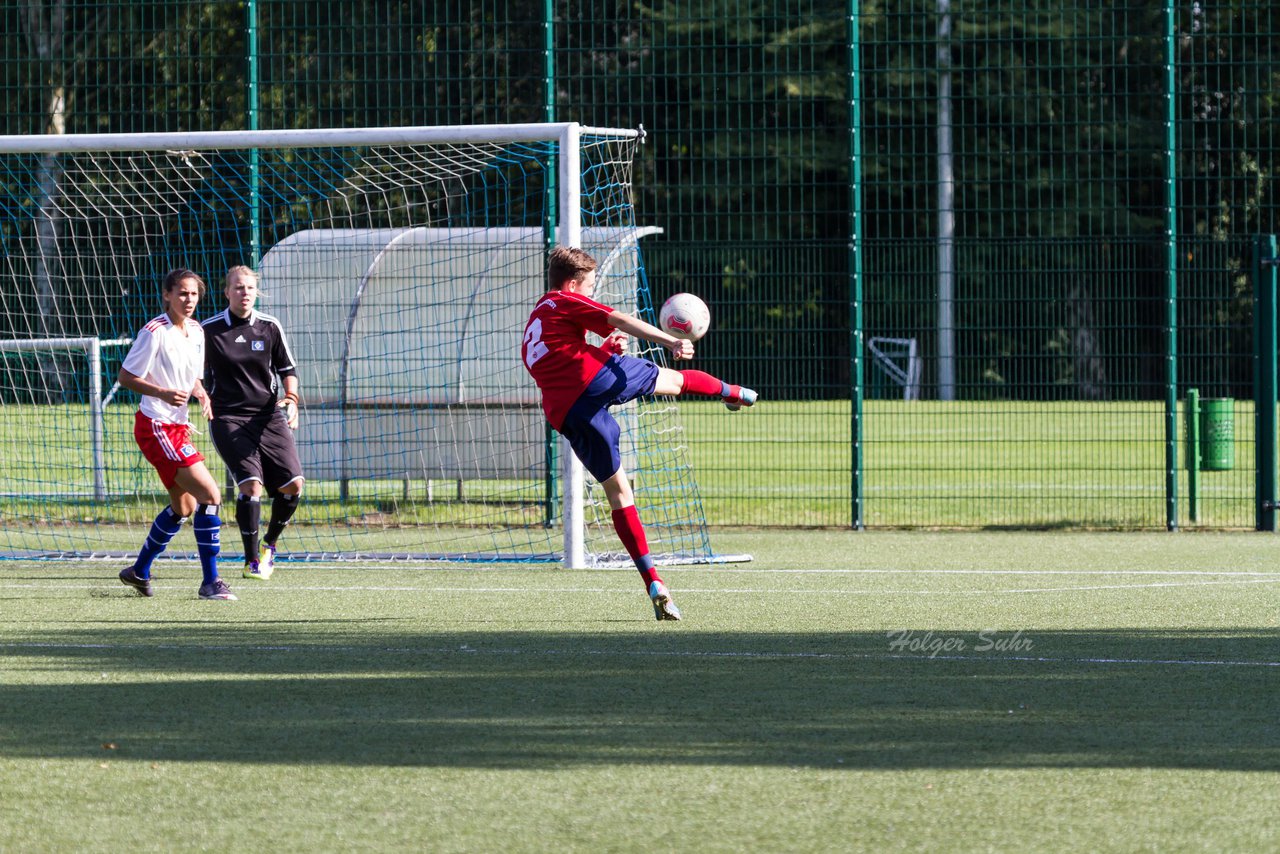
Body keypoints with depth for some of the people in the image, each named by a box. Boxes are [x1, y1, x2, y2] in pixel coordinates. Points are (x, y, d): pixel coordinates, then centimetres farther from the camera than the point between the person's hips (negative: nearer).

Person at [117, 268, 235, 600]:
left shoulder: (196, 332, 9)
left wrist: (201, 393, 0)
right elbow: (126, 376, -12)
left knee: (183, 506, 18)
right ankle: (211, 582, -12)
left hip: (177, 427, 9)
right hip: (155, 426, -9)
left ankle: (139, 570, 35)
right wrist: (162, 393, -26)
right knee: (209, 494, -17)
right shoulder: (154, 332, -15)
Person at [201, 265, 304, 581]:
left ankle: (270, 543, 22)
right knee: (251, 483, -20)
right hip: (228, 418, -3)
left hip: (268, 416, 4)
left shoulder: (270, 327, 4)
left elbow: (288, 369, 13)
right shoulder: (208, 330, -3)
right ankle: (252, 560, -9)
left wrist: (291, 399, -4)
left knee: (292, 484, -5)